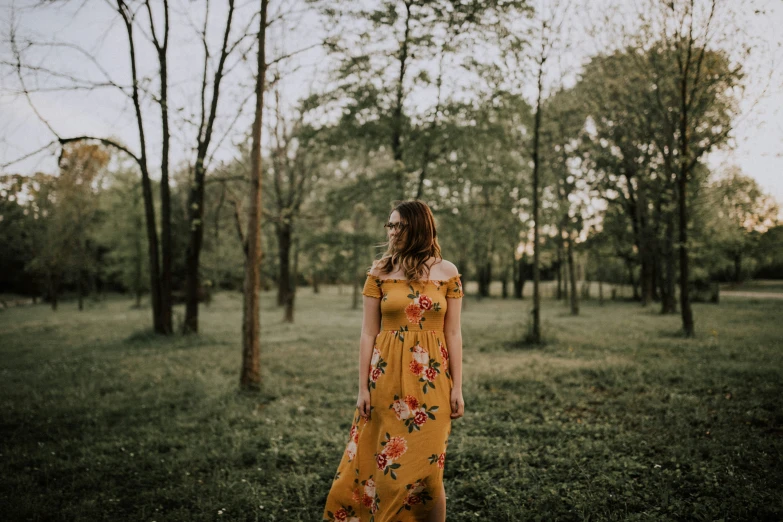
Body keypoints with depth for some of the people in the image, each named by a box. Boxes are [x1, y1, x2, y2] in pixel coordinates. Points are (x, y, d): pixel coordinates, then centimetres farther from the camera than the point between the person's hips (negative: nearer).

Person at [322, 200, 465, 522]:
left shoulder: (447, 272, 2)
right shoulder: (380, 272, 1)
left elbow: (453, 334, 3)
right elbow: (368, 334, 0)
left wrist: (457, 388, -1)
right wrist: (363, 388, -3)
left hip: (431, 379, 0)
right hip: (388, 376, 0)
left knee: (426, 465, 4)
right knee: (389, 464, 7)